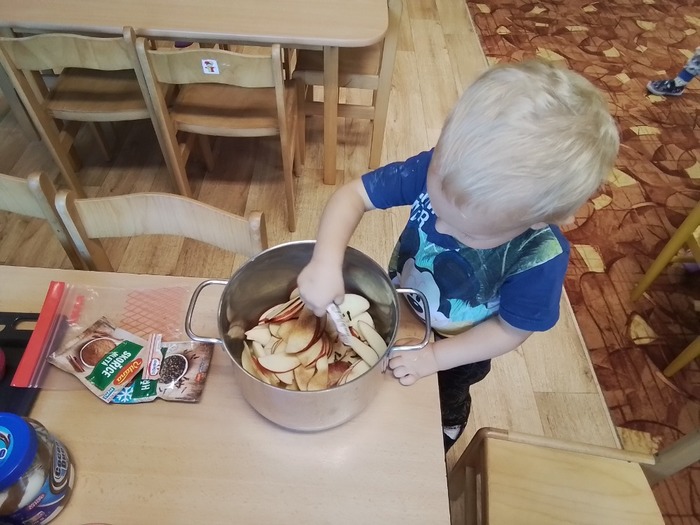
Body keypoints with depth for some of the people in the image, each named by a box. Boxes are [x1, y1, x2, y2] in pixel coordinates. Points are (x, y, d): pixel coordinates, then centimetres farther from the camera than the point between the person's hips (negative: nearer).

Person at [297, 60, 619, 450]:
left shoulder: (541, 258, -37)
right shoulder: (438, 170, -35)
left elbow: (511, 329, -22)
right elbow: (354, 195, -29)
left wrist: (435, 356, -24)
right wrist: (327, 262, -44)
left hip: (458, 348, -1)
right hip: (397, 313, 2)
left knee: (444, 407, 30)